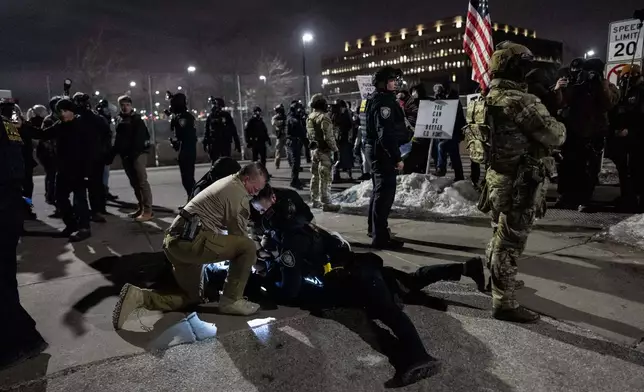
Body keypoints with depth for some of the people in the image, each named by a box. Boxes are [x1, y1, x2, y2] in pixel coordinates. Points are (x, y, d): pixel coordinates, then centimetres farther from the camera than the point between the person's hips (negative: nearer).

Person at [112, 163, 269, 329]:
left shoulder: (225, 183, 23)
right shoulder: (239, 193, -6)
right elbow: (239, 234, -2)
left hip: (174, 241, 10)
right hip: (192, 240, -10)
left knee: (192, 297, 21)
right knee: (249, 247, -9)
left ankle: (139, 296, 4)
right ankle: (231, 301, -1)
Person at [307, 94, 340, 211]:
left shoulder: (309, 118, 9)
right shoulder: (324, 118, -16)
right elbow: (329, 137, -19)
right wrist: (335, 149, -12)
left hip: (313, 149, 8)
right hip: (324, 150, -8)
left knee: (315, 176, 15)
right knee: (325, 177, -6)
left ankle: (315, 200, 23)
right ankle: (326, 203, -4)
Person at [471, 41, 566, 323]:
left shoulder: (485, 100, 6)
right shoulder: (521, 101, -22)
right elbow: (555, 136, -15)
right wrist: (559, 126, 6)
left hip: (497, 178, 9)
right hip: (520, 184, -9)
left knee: (501, 238, 25)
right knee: (510, 244, 1)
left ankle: (495, 280, 44)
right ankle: (504, 304, 13)